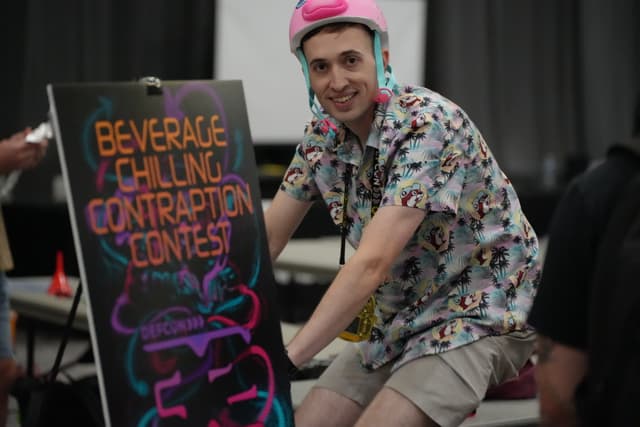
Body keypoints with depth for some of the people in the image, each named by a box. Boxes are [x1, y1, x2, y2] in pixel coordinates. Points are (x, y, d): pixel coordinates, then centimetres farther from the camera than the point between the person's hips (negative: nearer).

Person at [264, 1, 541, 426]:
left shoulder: (428, 124, -24)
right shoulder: (323, 134, -2)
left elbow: (371, 263, -32)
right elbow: (267, 237, 2)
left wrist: (283, 362, -36)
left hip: (477, 316, -7)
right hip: (397, 323, 7)